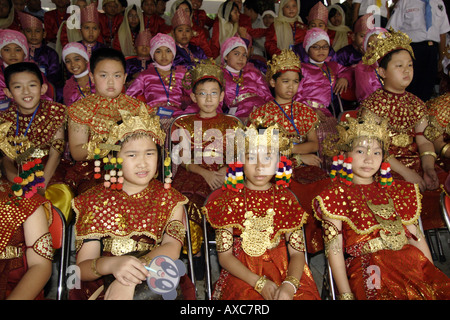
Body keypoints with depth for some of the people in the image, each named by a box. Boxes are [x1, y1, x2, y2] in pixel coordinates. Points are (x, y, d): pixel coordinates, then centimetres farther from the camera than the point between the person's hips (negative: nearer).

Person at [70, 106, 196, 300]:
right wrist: (111, 264, -28)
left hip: (158, 286, 0)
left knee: (143, 294, -30)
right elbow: (81, 269, -5)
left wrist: (130, 278, -30)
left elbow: (172, 247, -13)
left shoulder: (169, 199, 6)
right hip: (101, 287, 0)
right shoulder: (96, 200, 4)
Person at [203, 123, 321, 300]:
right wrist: (259, 283, -16)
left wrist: (289, 285, -20)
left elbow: (297, 252, 0)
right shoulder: (228, 199, -2)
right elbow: (224, 255, -4)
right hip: (242, 273, -2)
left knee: (306, 295, -22)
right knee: (247, 295, -30)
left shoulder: (286, 199, 3)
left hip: (284, 271, 2)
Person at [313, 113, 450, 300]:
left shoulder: (394, 191, 18)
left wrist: (434, 274, 6)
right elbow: (334, 249, -3)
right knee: (389, 295, -30)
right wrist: (346, 294, -11)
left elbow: (416, 237, 16)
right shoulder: (336, 196, 3)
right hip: (367, 268, -5)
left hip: (410, 261, 5)